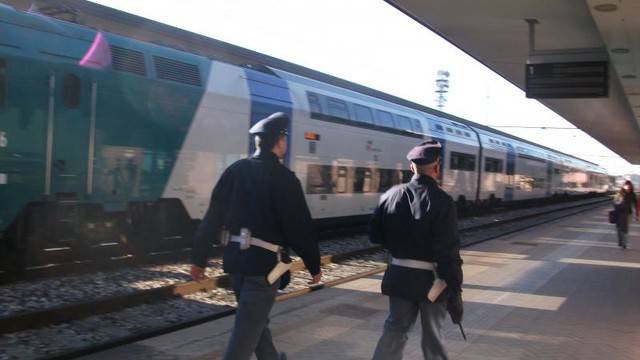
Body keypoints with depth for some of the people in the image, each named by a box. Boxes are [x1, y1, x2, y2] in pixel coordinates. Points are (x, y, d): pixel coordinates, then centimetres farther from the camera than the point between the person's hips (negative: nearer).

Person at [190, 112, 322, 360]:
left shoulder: (235, 170, 4)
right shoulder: (284, 178, -12)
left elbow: (212, 216, 5)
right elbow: (300, 227, -11)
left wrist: (199, 258, 10)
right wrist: (314, 266, 0)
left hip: (234, 257, 7)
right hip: (264, 261, -7)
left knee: (255, 318, 23)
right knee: (248, 327, -2)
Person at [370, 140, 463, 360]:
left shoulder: (392, 195, -1)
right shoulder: (441, 201, -16)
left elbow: (375, 236, 6)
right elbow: (448, 252, -18)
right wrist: (455, 290, -12)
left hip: (399, 275, 4)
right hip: (430, 278, -4)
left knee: (395, 329, 16)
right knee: (432, 337, 11)